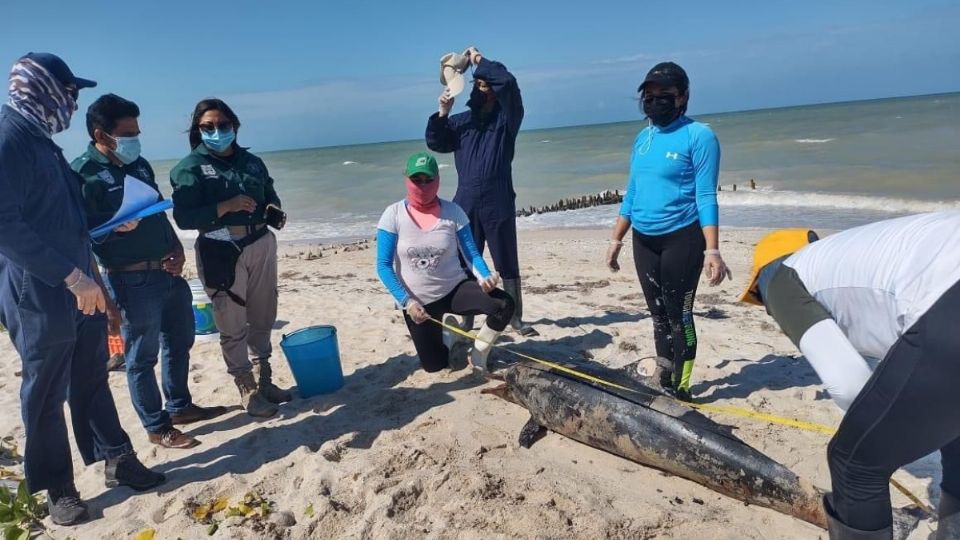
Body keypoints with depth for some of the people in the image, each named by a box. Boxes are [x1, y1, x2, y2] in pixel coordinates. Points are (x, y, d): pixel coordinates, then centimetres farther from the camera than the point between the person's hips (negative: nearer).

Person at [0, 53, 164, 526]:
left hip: (76, 289, 9)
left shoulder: (40, 141, 14)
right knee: (46, 393, 5)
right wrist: (72, 276, -25)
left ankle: (117, 460, 28)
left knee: (91, 378, 16)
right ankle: (58, 488, 20)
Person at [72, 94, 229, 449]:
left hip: (167, 272, 8)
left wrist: (176, 249, 5)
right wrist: (116, 226, -31)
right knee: (142, 357, 5)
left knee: (180, 341, 18)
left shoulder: (140, 164, 13)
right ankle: (157, 427, 18)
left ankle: (180, 406, 35)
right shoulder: (83, 173, -11)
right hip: (132, 281, -8)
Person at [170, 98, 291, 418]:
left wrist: (275, 214, -4)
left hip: (261, 247, 5)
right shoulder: (190, 168, -5)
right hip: (221, 254, -5)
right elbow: (184, 217, -15)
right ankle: (248, 391, 15)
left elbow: (269, 198, 19)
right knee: (232, 327, 2)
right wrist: (227, 206, -24)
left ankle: (264, 381, 31)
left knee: (262, 319, 15)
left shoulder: (252, 162, 10)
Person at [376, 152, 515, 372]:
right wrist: (406, 301, -23)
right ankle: (447, 332, 38)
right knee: (434, 365, 4)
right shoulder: (393, 215, -13)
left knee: (504, 304, -25)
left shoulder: (453, 212, -9)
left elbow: (471, 253, -9)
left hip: (455, 288, 1)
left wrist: (485, 276, -31)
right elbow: (384, 266, -12)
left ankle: (479, 354, 2)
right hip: (418, 301, 0)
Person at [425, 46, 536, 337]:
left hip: (498, 204, -4)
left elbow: (507, 82, -14)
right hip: (466, 204, 4)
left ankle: (516, 318, 16)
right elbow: (435, 143, 10)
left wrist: (479, 59, -5)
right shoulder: (461, 120, 15)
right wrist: (443, 112, -2)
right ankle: (467, 320, 19)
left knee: (507, 264, 5)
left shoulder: (506, 117, 2)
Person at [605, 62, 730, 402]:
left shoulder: (698, 135, -8)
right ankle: (664, 384, 24)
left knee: (679, 314, -2)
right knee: (658, 314, 13)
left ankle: (681, 390, 10)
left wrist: (712, 250, -20)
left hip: (681, 238, -7)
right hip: (643, 240, 7)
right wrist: (616, 240, 16)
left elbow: (706, 197, -13)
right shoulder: (642, 139, 12)